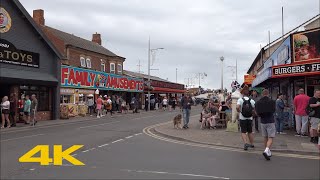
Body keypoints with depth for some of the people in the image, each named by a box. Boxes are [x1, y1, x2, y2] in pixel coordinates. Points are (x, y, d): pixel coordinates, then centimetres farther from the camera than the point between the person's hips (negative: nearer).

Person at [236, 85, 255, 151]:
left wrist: (239, 111, -4)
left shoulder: (240, 100, -8)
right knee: (250, 132, 16)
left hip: (242, 118, -3)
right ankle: (252, 144, 24)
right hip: (250, 118, 3)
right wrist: (253, 114, 14)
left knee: (243, 132, 3)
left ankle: (246, 143, -14)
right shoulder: (252, 100, 0)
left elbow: (237, 107, -24)